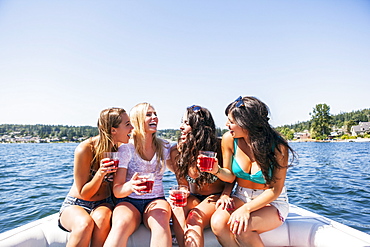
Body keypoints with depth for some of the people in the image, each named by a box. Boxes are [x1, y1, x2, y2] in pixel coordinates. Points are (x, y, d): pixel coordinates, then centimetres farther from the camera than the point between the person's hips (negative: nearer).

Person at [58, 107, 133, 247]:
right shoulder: (85, 149, -19)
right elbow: (83, 194, -13)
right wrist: (100, 173, -29)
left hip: (102, 204, 3)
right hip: (76, 205, -3)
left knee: (101, 218, -32)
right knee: (85, 223, -35)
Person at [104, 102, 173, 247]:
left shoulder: (164, 147, 5)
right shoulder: (126, 149, -5)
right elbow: (116, 191, -8)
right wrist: (130, 186, -31)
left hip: (156, 201, 2)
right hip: (128, 202, -2)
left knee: (160, 221, -32)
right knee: (121, 225, -35)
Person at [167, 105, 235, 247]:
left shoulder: (219, 146, -15)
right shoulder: (179, 151, -7)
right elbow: (183, 184, -2)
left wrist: (225, 195, -19)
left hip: (216, 197, -3)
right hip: (194, 198, 3)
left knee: (194, 220, -30)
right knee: (177, 208, -30)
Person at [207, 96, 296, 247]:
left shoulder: (277, 146, -19)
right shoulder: (229, 139, -11)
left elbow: (275, 189, -15)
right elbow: (230, 176, -2)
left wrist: (246, 209, -26)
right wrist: (216, 170, -25)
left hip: (272, 202, -3)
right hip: (241, 197, 3)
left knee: (241, 227, -31)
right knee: (218, 222, -27)